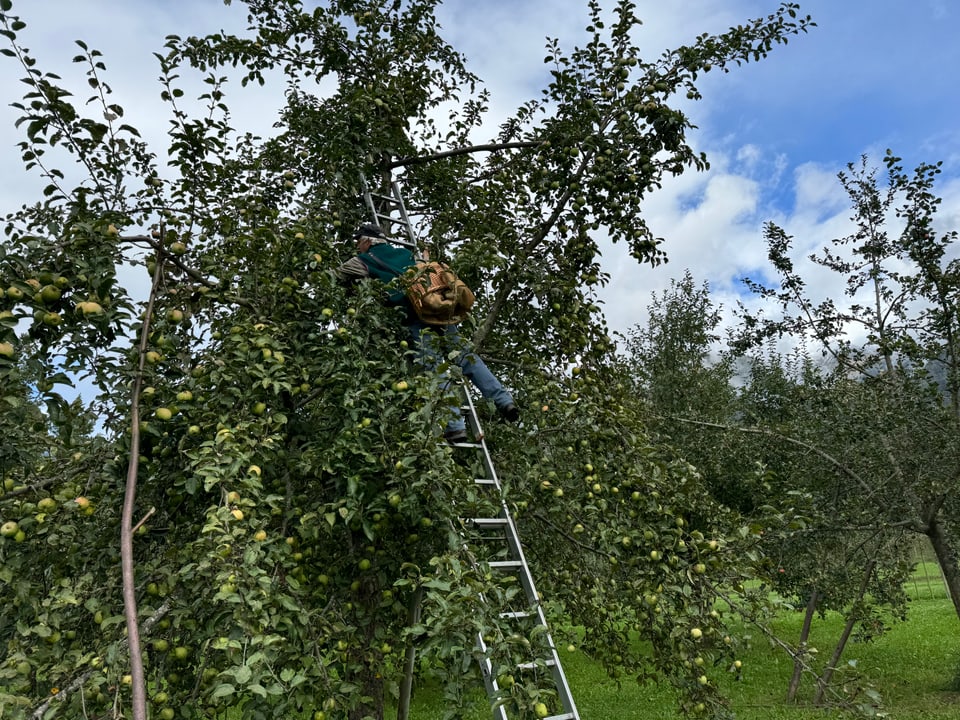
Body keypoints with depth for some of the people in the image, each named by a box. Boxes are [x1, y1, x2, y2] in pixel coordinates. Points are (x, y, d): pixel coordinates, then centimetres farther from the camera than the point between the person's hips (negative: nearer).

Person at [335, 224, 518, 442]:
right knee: (466, 356, 9)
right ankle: (504, 400, 2)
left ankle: (455, 426, -15)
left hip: (416, 316, -6)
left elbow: (338, 276, 18)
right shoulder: (403, 252, 31)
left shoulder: (366, 261, 14)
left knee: (435, 369, -9)